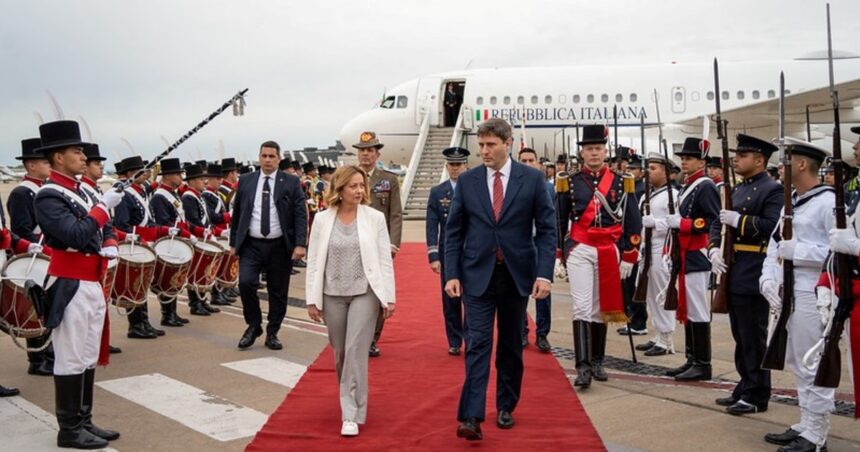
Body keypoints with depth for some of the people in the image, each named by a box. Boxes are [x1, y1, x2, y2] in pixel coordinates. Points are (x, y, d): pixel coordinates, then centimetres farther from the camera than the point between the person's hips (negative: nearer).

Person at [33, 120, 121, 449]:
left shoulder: (80, 191, 15)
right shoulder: (48, 196, -13)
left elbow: (103, 227, 19)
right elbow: (76, 235, -25)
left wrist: (110, 246, -1)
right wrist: (104, 206, -18)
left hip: (92, 284, 9)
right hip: (71, 287, -9)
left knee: (89, 358, 14)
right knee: (71, 360, -1)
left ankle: (84, 422, 24)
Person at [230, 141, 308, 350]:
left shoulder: (291, 182, 0)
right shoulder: (245, 181, 7)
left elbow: (301, 215, -4)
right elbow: (236, 213, 11)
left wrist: (300, 244, -14)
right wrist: (233, 242, 8)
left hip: (280, 246, -1)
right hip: (251, 245, 1)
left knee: (278, 291, 5)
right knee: (246, 282, -15)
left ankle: (272, 334, 21)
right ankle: (253, 325, 7)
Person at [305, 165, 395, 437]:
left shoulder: (375, 217, -4)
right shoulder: (322, 219, -1)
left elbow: (385, 260, -3)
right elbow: (313, 261, 1)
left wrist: (389, 297, -4)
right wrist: (312, 299, -1)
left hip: (365, 293, -2)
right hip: (333, 295, 2)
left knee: (356, 351, -8)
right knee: (340, 353, 13)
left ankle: (352, 415, -2)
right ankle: (351, 400, 36)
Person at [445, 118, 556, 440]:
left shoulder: (532, 179, -1)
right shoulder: (467, 181, 2)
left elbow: (546, 229, -2)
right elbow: (453, 231, 4)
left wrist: (544, 273, -11)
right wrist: (452, 274, -3)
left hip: (517, 274, 0)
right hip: (478, 274, 0)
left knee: (511, 345, 11)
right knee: (478, 344, -6)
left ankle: (506, 407, 26)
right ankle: (471, 417, -9)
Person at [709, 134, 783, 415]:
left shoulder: (773, 190, -8)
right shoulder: (737, 190, 17)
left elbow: (773, 226, -21)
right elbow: (719, 223, 16)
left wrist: (739, 220, -21)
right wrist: (714, 249, -1)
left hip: (753, 275, -8)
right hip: (734, 273, 9)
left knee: (753, 337, -3)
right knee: (741, 336, 15)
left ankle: (757, 396, 6)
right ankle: (745, 388, 24)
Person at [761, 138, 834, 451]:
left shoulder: (829, 201, -11)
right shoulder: (792, 202, 15)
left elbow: (843, 250, -19)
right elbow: (775, 243, 15)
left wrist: (798, 252, -20)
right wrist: (769, 279, 0)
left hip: (813, 297, -9)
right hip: (788, 295, 9)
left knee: (814, 367, -1)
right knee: (798, 365, 16)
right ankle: (805, 425, 28)